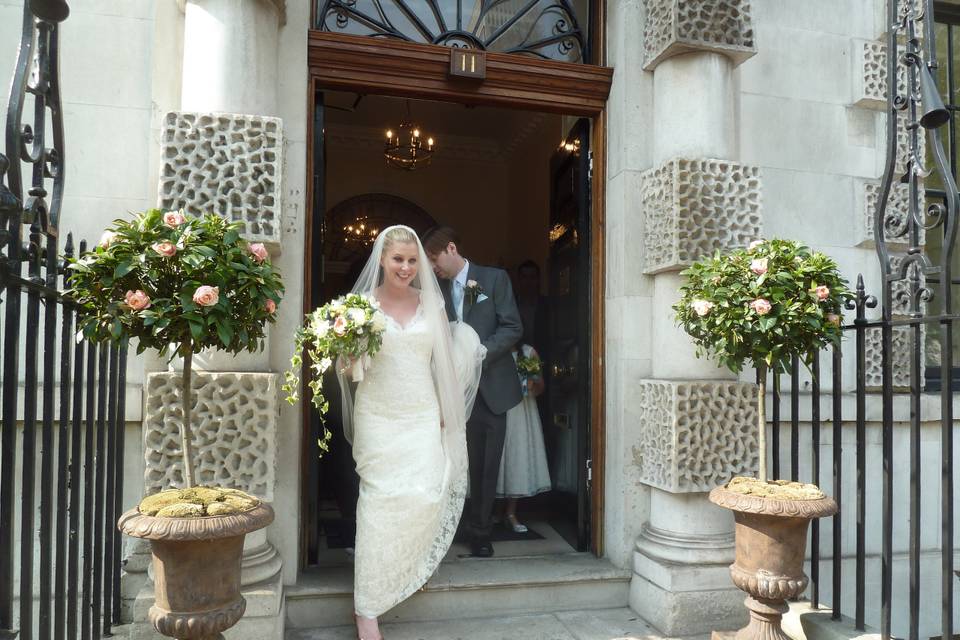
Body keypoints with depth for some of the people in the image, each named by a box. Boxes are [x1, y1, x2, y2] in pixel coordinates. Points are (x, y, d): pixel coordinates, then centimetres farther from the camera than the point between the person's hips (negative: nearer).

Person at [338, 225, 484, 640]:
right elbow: (346, 368, 4)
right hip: (379, 416, -2)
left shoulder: (430, 303, 8)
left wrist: (445, 412, 8)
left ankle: (401, 573, 27)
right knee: (380, 505, -6)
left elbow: (443, 360, 12)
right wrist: (347, 364, -19)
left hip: (423, 416, 3)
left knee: (427, 497, -6)